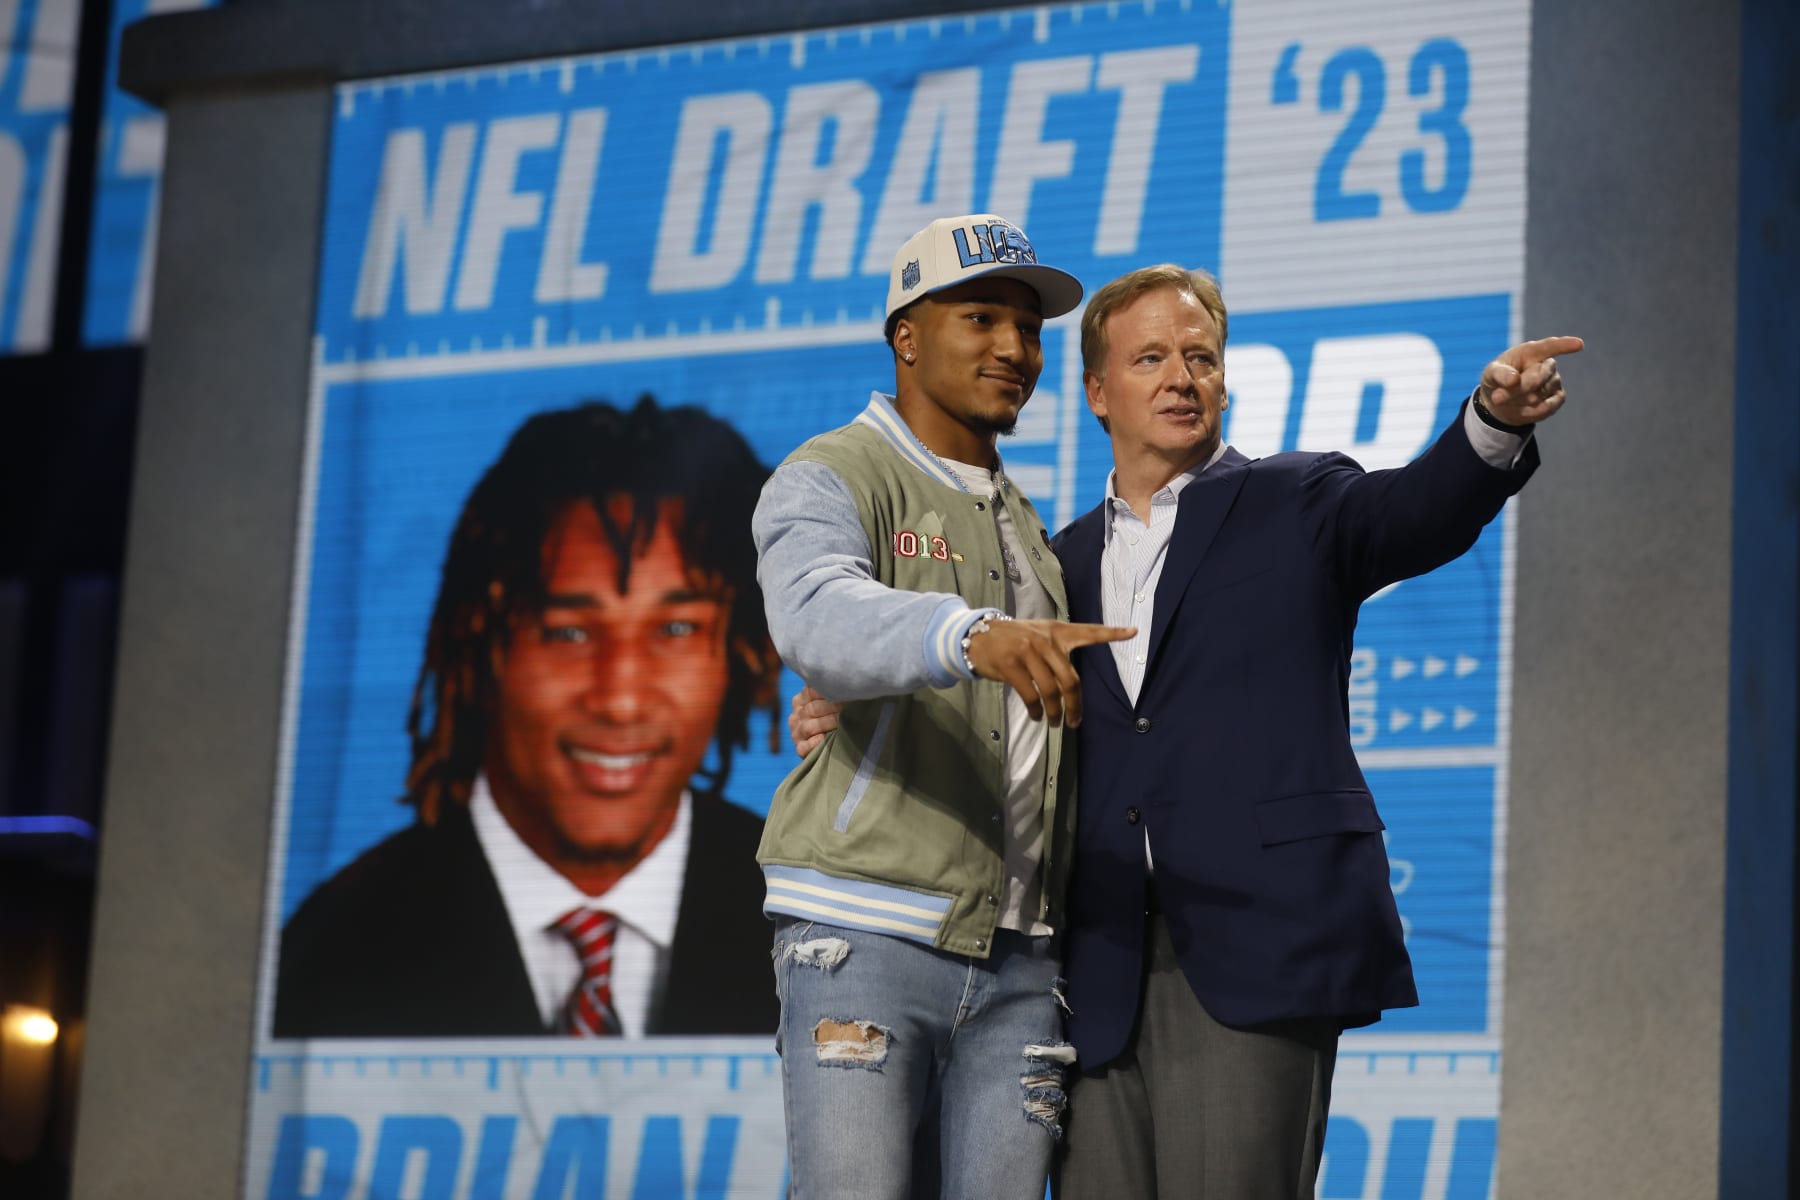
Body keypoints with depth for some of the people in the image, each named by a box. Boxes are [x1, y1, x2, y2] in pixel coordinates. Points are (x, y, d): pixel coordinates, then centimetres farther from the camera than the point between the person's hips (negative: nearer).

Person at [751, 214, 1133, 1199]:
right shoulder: (830, 480, -2)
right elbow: (821, 619, -26)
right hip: (866, 935, -6)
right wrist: (976, 636, -45)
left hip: (1013, 958, 6)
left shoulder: (1024, 525, 23)